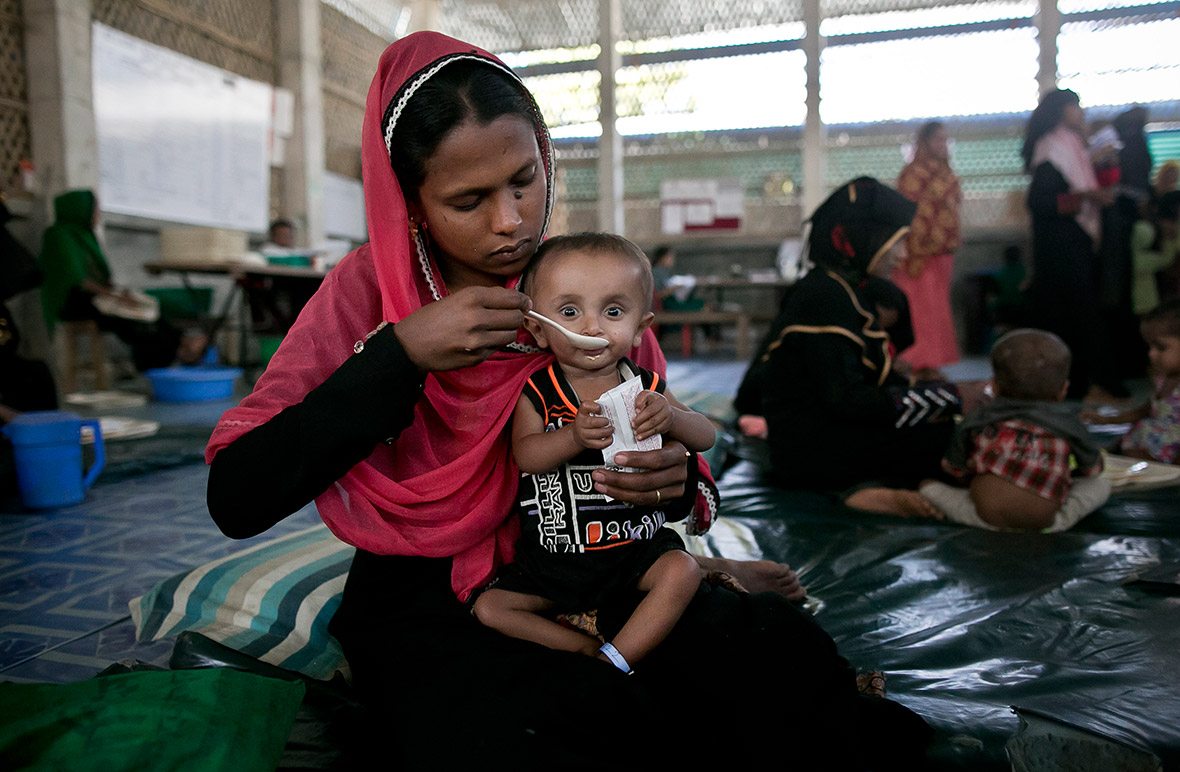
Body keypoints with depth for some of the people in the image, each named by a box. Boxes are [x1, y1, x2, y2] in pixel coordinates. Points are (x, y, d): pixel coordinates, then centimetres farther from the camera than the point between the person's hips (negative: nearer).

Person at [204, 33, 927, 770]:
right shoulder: (369, 289, -6)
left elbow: (660, 449, 9)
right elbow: (236, 497, -16)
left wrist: (678, 479, -16)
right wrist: (401, 355, -23)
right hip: (427, 607, -2)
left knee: (780, 643, -24)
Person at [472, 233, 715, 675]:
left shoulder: (645, 388, -1)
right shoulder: (535, 393, -6)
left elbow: (705, 437, -1)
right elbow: (526, 455, -18)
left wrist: (669, 417, -24)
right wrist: (574, 437, -38)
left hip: (636, 544, 1)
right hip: (553, 553, 0)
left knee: (682, 571, -23)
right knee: (489, 609, -10)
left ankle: (616, 659, -13)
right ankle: (586, 648, 1)